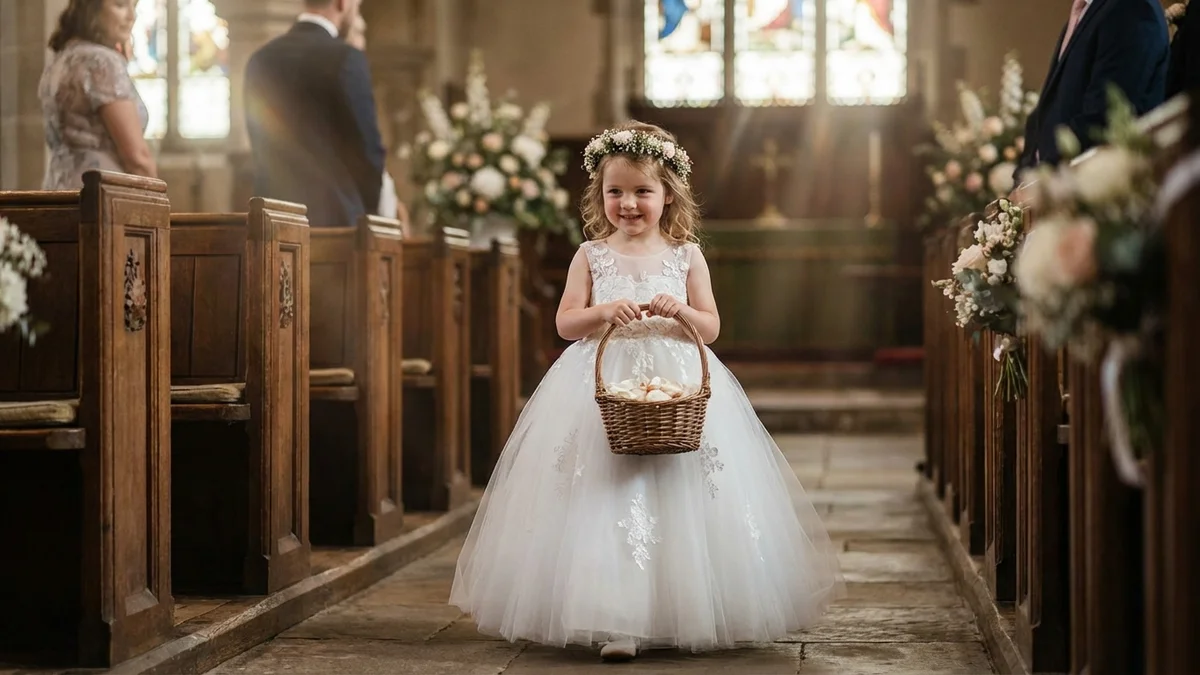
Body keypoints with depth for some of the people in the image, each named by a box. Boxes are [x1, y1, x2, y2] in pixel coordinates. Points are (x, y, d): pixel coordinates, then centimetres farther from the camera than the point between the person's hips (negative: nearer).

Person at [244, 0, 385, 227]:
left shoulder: (261, 59, 9)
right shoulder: (345, 60, -10)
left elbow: (261, 149, 14)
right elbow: (368, 149, -6)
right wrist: (367, 212, 10)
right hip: (334, 215, -6)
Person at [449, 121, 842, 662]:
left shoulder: (685, 256, 7)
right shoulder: (591, 255, 7)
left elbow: (711, 328, 6)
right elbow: (565, 323, 3)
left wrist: (682, 311, -13)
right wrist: (604, 312, -15)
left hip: (678, 385, 1)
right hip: (604, 388, 0)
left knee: (681, 500, -2)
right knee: (610, 499, -9)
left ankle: (687, 613, 10)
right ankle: (617, 622, -8)